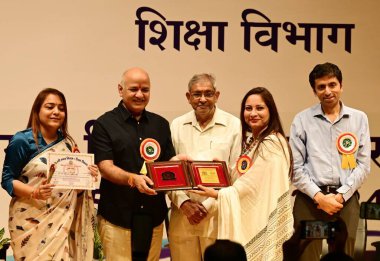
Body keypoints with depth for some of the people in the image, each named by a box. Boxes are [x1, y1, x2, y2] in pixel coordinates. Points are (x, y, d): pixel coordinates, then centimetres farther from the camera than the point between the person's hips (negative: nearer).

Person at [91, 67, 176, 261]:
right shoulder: (105, 124, -1)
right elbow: (105, 167, -10)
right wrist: (133, 179, -29)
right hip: (118, 216, -4)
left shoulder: (161, 124, 14)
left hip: (153, 216, 4)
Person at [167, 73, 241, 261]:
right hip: (182, 214, 2)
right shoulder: (176, 126, 9)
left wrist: (208, 206, -9)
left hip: (218, 215, -2)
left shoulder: (234, 125, 0)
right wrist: (183, 203, -8)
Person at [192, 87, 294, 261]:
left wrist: (218, 194, -9)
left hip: (263, 220, -8)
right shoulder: (251, 141, 14)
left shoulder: (272, 144, -16)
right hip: (249, 217, 8)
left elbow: (252, 184, -17)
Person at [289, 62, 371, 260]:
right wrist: (319, 196, -9)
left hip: (346, 199, 1)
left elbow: (363, 164, 5)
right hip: (309, 198, -1)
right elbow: (295, 166, 1)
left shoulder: (359, 119, 9)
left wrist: (340, 196, -6)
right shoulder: (302, 120, 5)